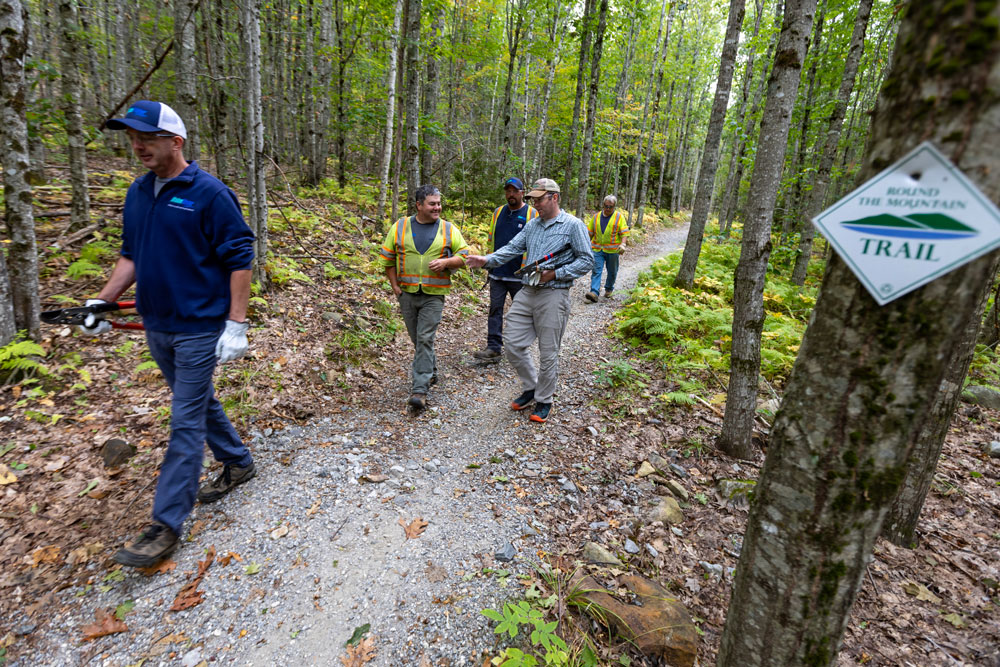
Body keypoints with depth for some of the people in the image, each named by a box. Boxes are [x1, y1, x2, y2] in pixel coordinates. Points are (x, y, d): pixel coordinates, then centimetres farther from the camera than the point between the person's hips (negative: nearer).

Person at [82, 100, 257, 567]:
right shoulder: (137, 193, 10)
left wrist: (235, 325, -17)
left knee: (185, 421, -2)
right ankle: (238, 463, 39)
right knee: (199, 403, 19)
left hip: (199, 328, -8)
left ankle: (166, 525, 8)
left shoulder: (209, 193, -12)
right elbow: (131, 255, 18)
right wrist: (102, 301, 6)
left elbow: (240, 260, -13)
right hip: (156, 326, 8)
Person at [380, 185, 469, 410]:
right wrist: (394, 285, 2)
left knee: (425, 339, -9)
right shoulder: (400, 227, 4)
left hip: (434, 295, -2)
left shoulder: (449, 229, 3)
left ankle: (420, 390, -7)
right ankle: (431, 372, 35)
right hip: (407, 293, 3)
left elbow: (463, 256, 5)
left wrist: (446, 262, -14)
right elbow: (388, 258, 9)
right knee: (417, 339, 13)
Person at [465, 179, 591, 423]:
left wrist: (555, 274, -15)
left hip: (553, 296, -6)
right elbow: (513, 248, 8)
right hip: (526, 292, 6)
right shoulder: (532, 225, 14)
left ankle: (544, 400, 22)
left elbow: (586, 260, -6)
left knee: (548, 353, 3)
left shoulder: (573, 225, -4)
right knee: (513, 343, 5)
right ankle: (531, 387, 28)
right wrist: (487, 260, -9)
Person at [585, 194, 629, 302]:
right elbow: (590, 232, 16)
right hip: (597, 249, 1)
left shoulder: (619, 217, 1)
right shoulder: (596, 216, 9)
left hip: (612, 250, -1)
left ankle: (609, 289, 31)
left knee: (612, 271, 11)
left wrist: (622, 244, -19)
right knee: (596, 270, -9)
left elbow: (624, 232, -4)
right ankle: (594, 293, -17)